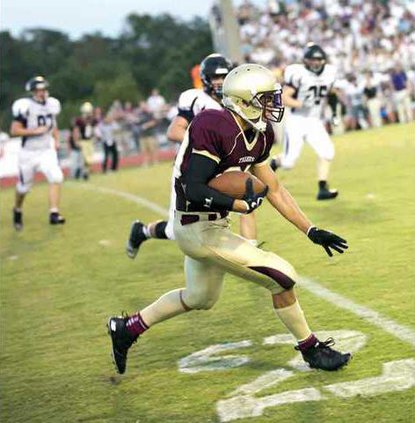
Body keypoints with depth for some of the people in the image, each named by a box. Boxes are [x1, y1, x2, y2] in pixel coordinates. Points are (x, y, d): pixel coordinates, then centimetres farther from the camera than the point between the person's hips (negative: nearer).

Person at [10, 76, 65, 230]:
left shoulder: (51, 104, 2)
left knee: (56, 178, -19)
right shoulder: (25, 106, -16)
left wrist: (56, 140, 2)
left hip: (47, 151, 4)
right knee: (24, 186, 10)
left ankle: (54, 213, -18)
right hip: (29, 153, -4)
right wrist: (35, 131, -23)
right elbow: (14, 131, -17)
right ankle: (17, 210, 40)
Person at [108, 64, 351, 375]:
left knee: (201, 298, 29)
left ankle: (127, 328, 40)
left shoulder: (258, 137, 3)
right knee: (281, 277, -7)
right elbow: (193, 190, -28)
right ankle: (312, 350, 11)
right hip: (199, 230, -10)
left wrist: (312, 231, 9)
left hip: (212, 225, 10)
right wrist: (244, 205, -26)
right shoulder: (215, 128, -25)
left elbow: (275, 190, 11)